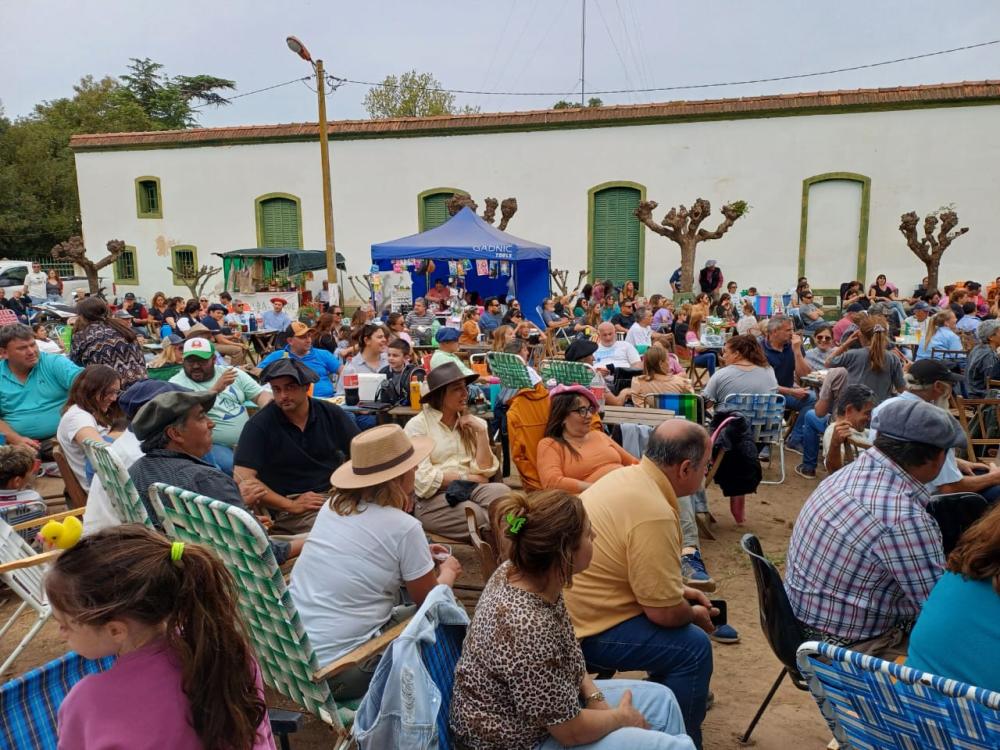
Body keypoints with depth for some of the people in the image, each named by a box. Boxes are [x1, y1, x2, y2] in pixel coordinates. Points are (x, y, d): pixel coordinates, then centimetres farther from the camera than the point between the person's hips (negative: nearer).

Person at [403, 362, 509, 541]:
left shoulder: (473, 423, 14)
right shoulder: (418, 425, -1)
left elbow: (485, 471, 5)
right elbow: (423, 478, -10)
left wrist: (481, 432, -4)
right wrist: (466, 477, -6)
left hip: (469, 490, 5)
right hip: (432, 499, -5)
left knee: (501, 491, -29)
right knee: (480, 517, -33)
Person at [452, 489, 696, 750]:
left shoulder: (522, 570, -10)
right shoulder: (529, 628, -37)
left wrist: (594, 696, -1)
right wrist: (622, 717, -6)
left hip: (547, 704, 9)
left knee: (661, 699, 15)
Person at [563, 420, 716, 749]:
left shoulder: (627, 476, 1)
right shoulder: (654, 514, -28)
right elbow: (664, 612, -22)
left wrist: (680, 591, 13)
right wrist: (695, 615, -1)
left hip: (572, 602, 10)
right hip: (583, 628, -10)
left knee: (684, 606, 19)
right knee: (693, 646, -11)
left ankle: (673, 694, 36)